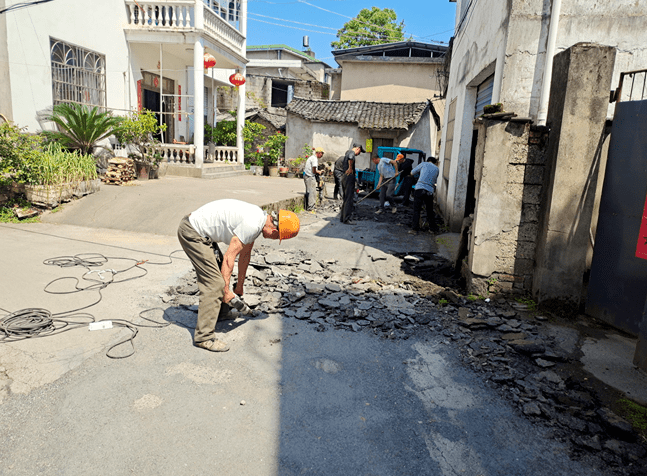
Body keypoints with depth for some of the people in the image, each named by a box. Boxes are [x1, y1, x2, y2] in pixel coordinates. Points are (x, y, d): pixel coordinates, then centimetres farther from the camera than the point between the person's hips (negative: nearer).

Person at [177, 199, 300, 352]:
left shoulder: (260, 218, 7)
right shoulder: (252, 225, -24)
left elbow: (245, 254, 17)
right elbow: (229, 257, -21)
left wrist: (239, 287, 23)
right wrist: (226, 290, -13)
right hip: (192, 233, -11)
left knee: (213, 273, 25)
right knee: (214, 283, -11)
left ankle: (219, 311, 46)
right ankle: (203, 337, -5)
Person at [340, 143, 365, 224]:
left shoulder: (347, 153, 21)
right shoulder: (352, 152, -10)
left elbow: (342, 164, 38)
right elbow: (350, 158, -36)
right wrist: (350, 168, -23)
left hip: (344, 177, 10)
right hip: (349, 177, -10)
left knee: (346, 198, 15)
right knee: (349, 199, -8)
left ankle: (343, 217, 20)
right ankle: (346, 219, -7)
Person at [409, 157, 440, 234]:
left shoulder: (424, 164, 12)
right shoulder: (436, 169, 20)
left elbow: (412, 173, 15)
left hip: (420, 188, -3)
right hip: (430, 190, 3)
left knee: (416, 210, -1)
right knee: (430, 211, 14)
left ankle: (415, 228, -7)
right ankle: (433, 228, 21)